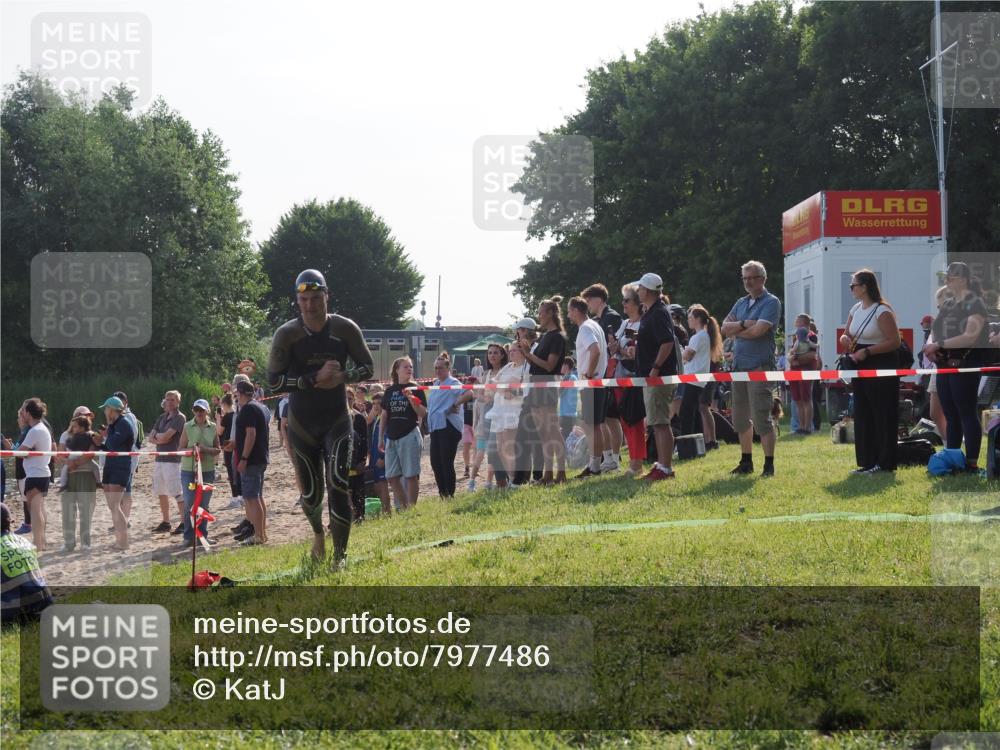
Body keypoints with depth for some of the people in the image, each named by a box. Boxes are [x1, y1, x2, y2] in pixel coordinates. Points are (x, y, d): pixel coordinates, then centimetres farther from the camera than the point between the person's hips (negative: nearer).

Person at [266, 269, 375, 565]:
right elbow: (273, 382, -14)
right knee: (310, 493, 8)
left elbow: (368, 368, 1)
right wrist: (315, 379, -25)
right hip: (301, 424, 1)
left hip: (337, 421, -1)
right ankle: (318, 533, 42)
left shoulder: (345, 329, -8)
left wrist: (342, 377, -20)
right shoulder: (286, 334, -11)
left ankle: (340, 554, -11)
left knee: (338, 485, -18)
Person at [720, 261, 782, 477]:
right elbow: (725, 328, 6)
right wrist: (743, 324, -11)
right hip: (739, 366, 8)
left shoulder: (771, 303, -5)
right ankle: (746, 462, 23)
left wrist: (735, 331, -2)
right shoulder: (741, 303, 17)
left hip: (760, 367, -8)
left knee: (762, 418, -8)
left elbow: (758, 330, -18)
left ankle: (769, 464, -3)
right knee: (740, 418, 12)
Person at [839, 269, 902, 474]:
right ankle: (868, 461, 14)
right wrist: (845, 339, -5)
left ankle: (884, 462, 0)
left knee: (883, 415, -4)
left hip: (881, 369, -8)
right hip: (861, 368, 9)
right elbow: (847, 334, 20)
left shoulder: (882, 311, -13)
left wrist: (867, 351, -22)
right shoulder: (856, 310, 12)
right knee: (862, 415, 9)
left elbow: (894, 342, -18)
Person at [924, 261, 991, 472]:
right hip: (945, 365, 8)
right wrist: (930, 345, -9)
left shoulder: (975, 303, -9)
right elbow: (935, 331, 14)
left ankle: (972, 463, -5)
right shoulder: (947, 304, 15)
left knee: (967, 413, -6)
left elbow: (970, 336, -20)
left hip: (965, 366, -8)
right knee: (950, 415, 11)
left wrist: (939, 345, -22)